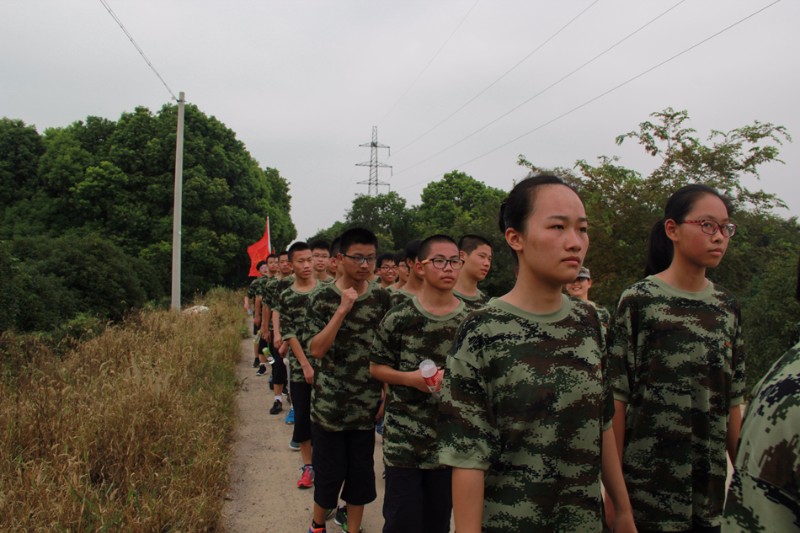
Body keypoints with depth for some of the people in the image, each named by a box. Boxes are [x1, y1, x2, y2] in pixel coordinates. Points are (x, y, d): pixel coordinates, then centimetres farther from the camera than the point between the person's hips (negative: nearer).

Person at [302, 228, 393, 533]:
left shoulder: (382, 299, 1)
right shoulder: (323, 298, -6)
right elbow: (315, 349, -15)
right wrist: (343, 310, -21)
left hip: (367, 405, 2)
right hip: (329, 404, -2)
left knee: (361, 473, 9)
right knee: (329, 471, 8)